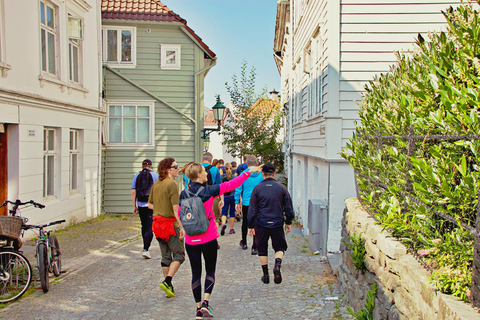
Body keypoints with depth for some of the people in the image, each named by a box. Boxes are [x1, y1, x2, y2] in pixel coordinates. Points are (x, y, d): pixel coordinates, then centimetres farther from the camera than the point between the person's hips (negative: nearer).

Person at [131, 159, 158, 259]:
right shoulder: (155, 175, -2)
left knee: (144, 226, 18)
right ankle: (145, 249, -15)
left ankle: (146, 248, 30)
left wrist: (134, 206, 10)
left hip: (141, 205, 3)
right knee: (150, 228, -3)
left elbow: (133, 192, 3)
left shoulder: (137, 176, 4)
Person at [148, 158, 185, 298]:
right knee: (179, 254, 4)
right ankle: (167, 282, -9)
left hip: (157, 222, 7)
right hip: (171, 223, -7)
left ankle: (168, 287, 19)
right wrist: (182, 227, -18)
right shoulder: (172, 184, -15)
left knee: (165, 256, 15)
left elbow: (150, 205, 15)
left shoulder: (156, 185, 8)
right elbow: (175, 209, -20)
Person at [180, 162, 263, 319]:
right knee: (210, 271, 12)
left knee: (196, 272, 12)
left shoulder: (184, 194, -3)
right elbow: (230, 185, -8)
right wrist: (248, 172, 0)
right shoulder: (209, 191, -12)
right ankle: (205, 303, -2)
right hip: (208, 239, -3)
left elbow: (180, 215, 5)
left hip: (191, 240, 3)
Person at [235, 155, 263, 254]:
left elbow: (238, 189, -3)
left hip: (246, 202, 1)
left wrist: (237, 202, 5)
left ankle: (244, 243, 33)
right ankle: (254, 247, 0)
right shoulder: (261, 174, -6)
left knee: (245, 223, 18)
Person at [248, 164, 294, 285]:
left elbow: (252, 209, -1)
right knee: (279, 247, 15)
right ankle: (277, 264, -13)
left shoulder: (257, 188, -3)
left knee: (262, 249, 13)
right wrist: (288, 222, 18)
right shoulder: (282, 188, 0)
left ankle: (265, 275, 16)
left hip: (261, 224, 0)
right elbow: (288, 207, 5)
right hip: (277, 224, 1)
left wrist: (251, 226, 7)